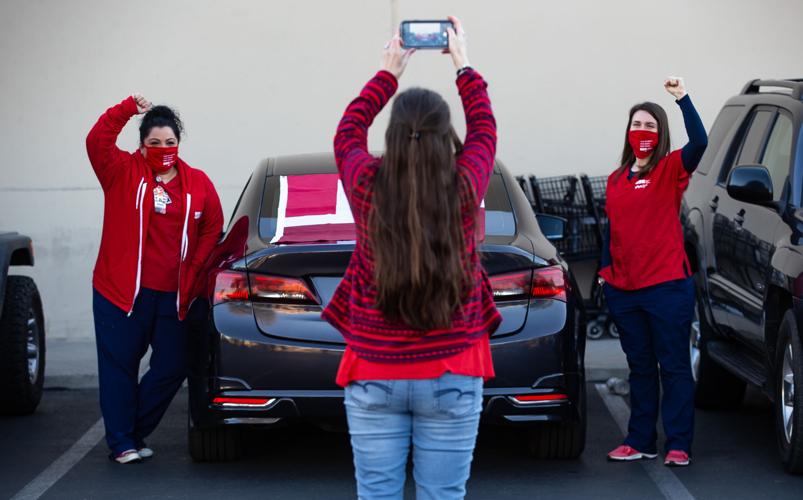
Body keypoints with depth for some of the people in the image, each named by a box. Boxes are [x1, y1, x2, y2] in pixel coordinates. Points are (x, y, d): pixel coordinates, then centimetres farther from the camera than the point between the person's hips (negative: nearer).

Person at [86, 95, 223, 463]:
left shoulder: (198, 183, 7)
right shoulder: (123, 172, 0)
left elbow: (213, 228, 11)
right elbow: (97, 142, -16)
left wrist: (194, 270, 0)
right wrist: (127, 109, -24)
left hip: (173, 296, 3)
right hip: (121, 292, -3)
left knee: (172, 368, 5)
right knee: (119, 367, 2)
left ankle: (134, 433, 23)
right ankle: (122, 442, 12)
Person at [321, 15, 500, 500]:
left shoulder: (367, 186, -7)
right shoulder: (464, 189, -8)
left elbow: (348, 131, 15)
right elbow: (484, 129, 14)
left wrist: (389, 72, 25)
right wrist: (463, 64, 26)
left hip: (374, 375, 1)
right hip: (452, 377, 0)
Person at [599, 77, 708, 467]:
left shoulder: (671, 169, -2)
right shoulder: (616, 179, 13)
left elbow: (700, 142, -21)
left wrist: (682, 98, -26)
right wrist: (605, 270, 12)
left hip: (667, 286, -5)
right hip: (623, 289, 5)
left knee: (674, 366, -1)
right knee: (640, 367, 13)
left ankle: (678, 445, 2)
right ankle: (640, 441, 19)